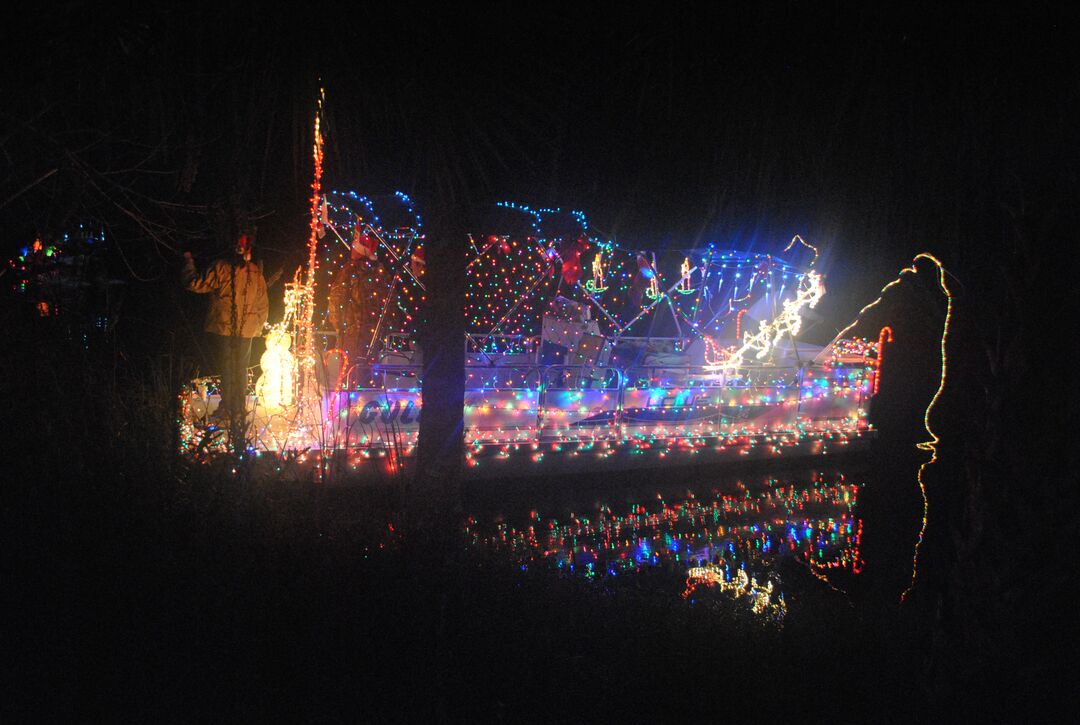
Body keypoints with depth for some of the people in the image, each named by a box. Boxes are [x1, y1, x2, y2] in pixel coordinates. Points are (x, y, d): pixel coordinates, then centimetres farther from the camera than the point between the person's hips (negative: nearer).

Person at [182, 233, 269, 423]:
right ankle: (239, 410, 12)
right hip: (246, 330, 2)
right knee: (241, 370, 11)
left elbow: (194, 283, -8)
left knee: (227, 367, 7)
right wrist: (257, 327, 20)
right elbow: (263, 305, 8)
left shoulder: (221, 268, -9)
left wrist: (188, 262, 6)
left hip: (223, 328, -2)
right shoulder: (256, 273, 2)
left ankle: (226, 408, 5)